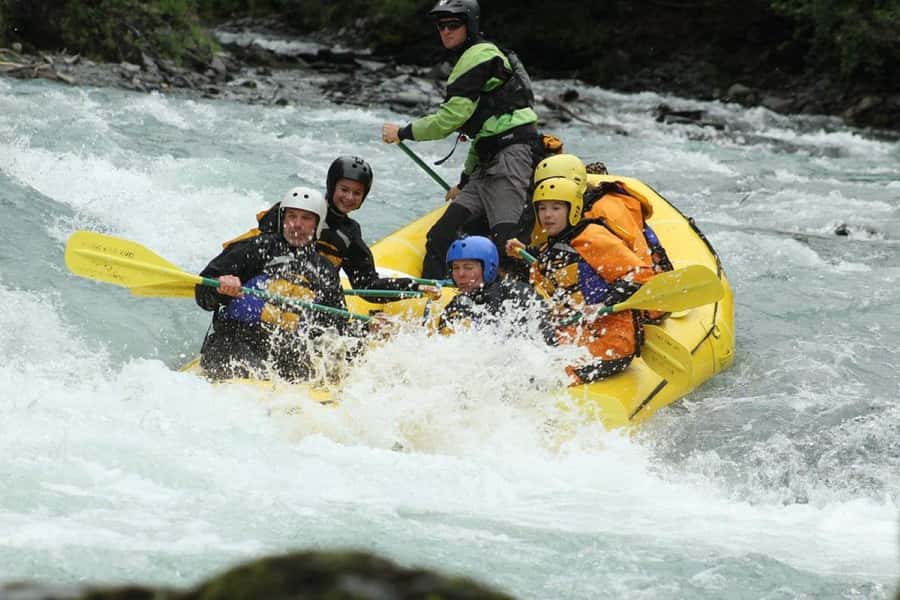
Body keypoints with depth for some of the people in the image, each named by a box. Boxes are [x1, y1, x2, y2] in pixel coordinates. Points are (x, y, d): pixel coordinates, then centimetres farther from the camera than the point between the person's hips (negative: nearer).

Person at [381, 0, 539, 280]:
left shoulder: (480, 56, -7)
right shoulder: (469, 60, 26)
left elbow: (449, 120, -12)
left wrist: (403, 133, 1)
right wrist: (465, 182, 31)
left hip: (511, 159, -10)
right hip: (488, 164, 10)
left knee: (506, 245, -22)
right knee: (440, 237, 7)